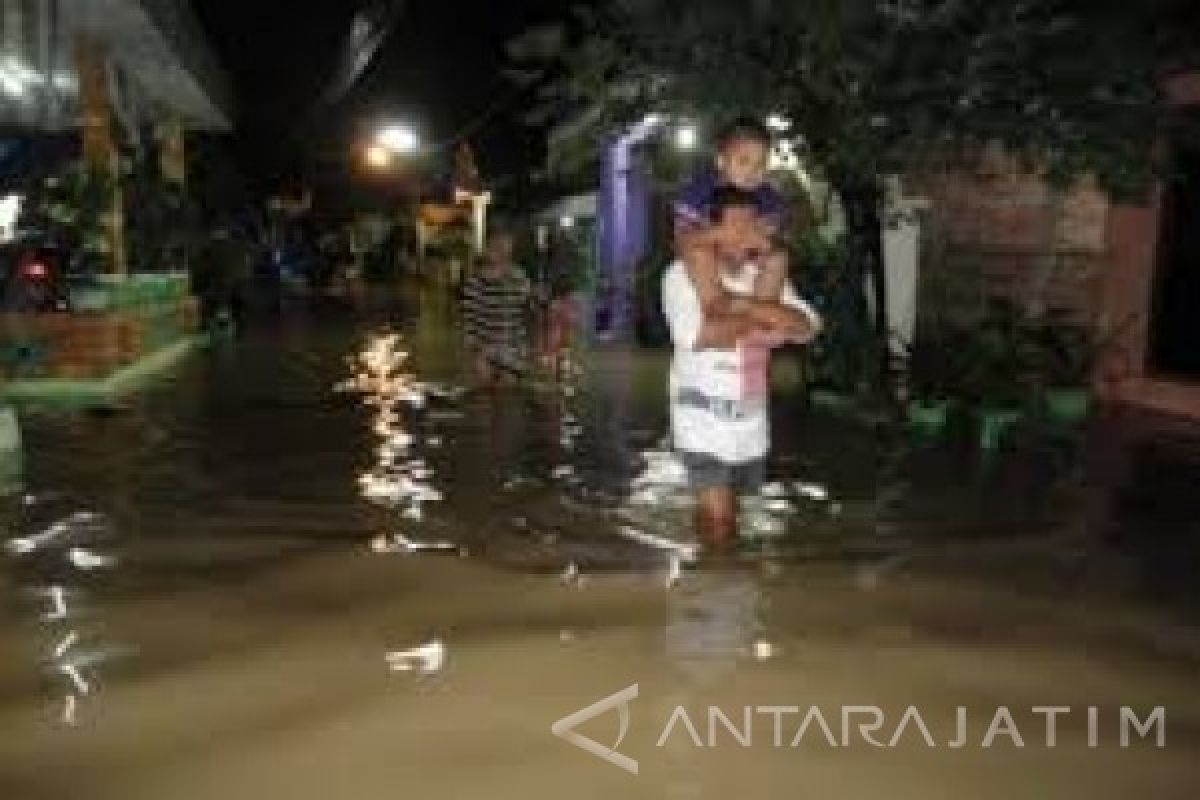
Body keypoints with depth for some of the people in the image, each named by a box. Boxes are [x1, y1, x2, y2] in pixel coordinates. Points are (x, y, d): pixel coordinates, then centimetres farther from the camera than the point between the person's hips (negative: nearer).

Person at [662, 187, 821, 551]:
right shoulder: (683, 274, -11)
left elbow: (806, 326, -8)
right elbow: (696, 333, -28)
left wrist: (742, 304, -20)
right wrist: (759, 324, -15)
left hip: (751, 425, 5)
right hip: (704, 423, -5)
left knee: (728, 516, 19)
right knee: (716, 519, -8)